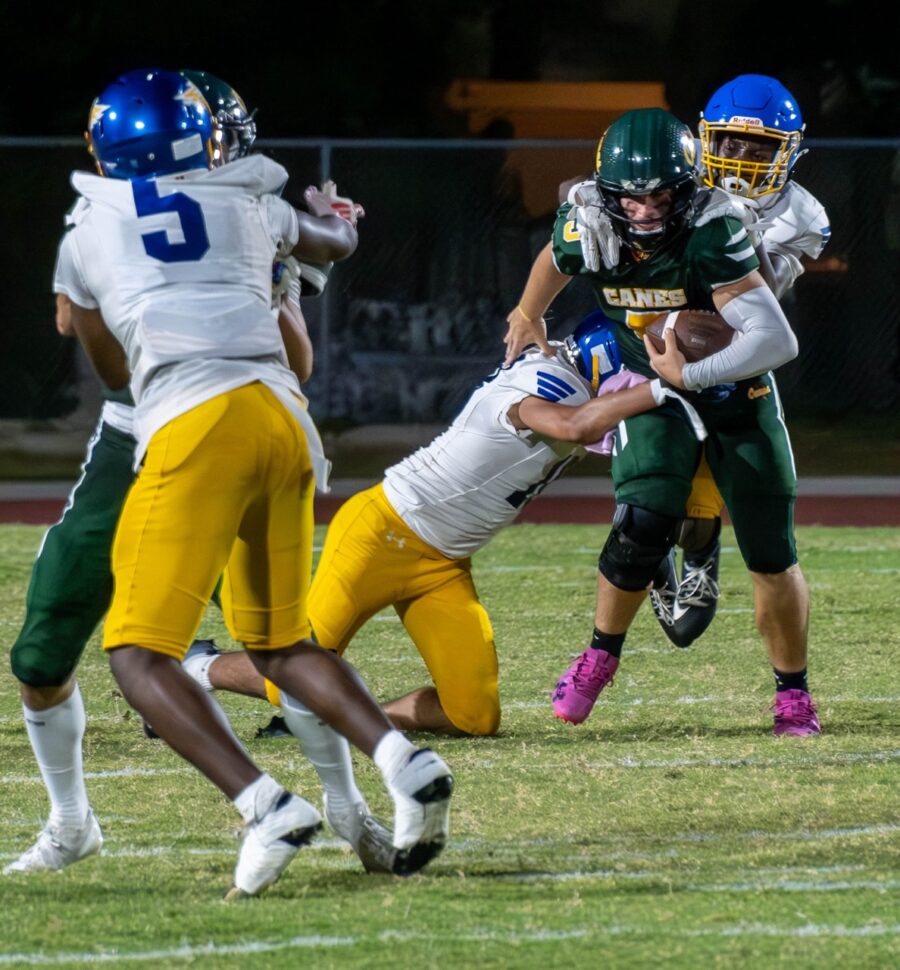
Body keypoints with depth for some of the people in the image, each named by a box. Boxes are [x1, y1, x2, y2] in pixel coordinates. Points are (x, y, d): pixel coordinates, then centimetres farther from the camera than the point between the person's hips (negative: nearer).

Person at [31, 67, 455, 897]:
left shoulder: (86, 240, 14)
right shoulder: (249, 207, 21)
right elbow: (334, 245, 45)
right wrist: (337, 224, 69)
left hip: (193, 425, -5)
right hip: (283, 418, 5)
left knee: (139, 653, -4)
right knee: (278, 642, 20)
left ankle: (267, 807, -23)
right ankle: (404, 761, -3)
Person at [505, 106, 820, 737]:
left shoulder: (711, 232, -32)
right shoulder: (590, 230, -18)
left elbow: (778, 341, -38)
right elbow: (556, 260, 11)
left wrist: (691, 374, -36)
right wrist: (529, 316, 11)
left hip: (734, 393, -2)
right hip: (653, 394, 2)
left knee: (772, 554, -1)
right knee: (643, 529, -19)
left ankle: (794, 692, 19)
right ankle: (601, 655, 7)